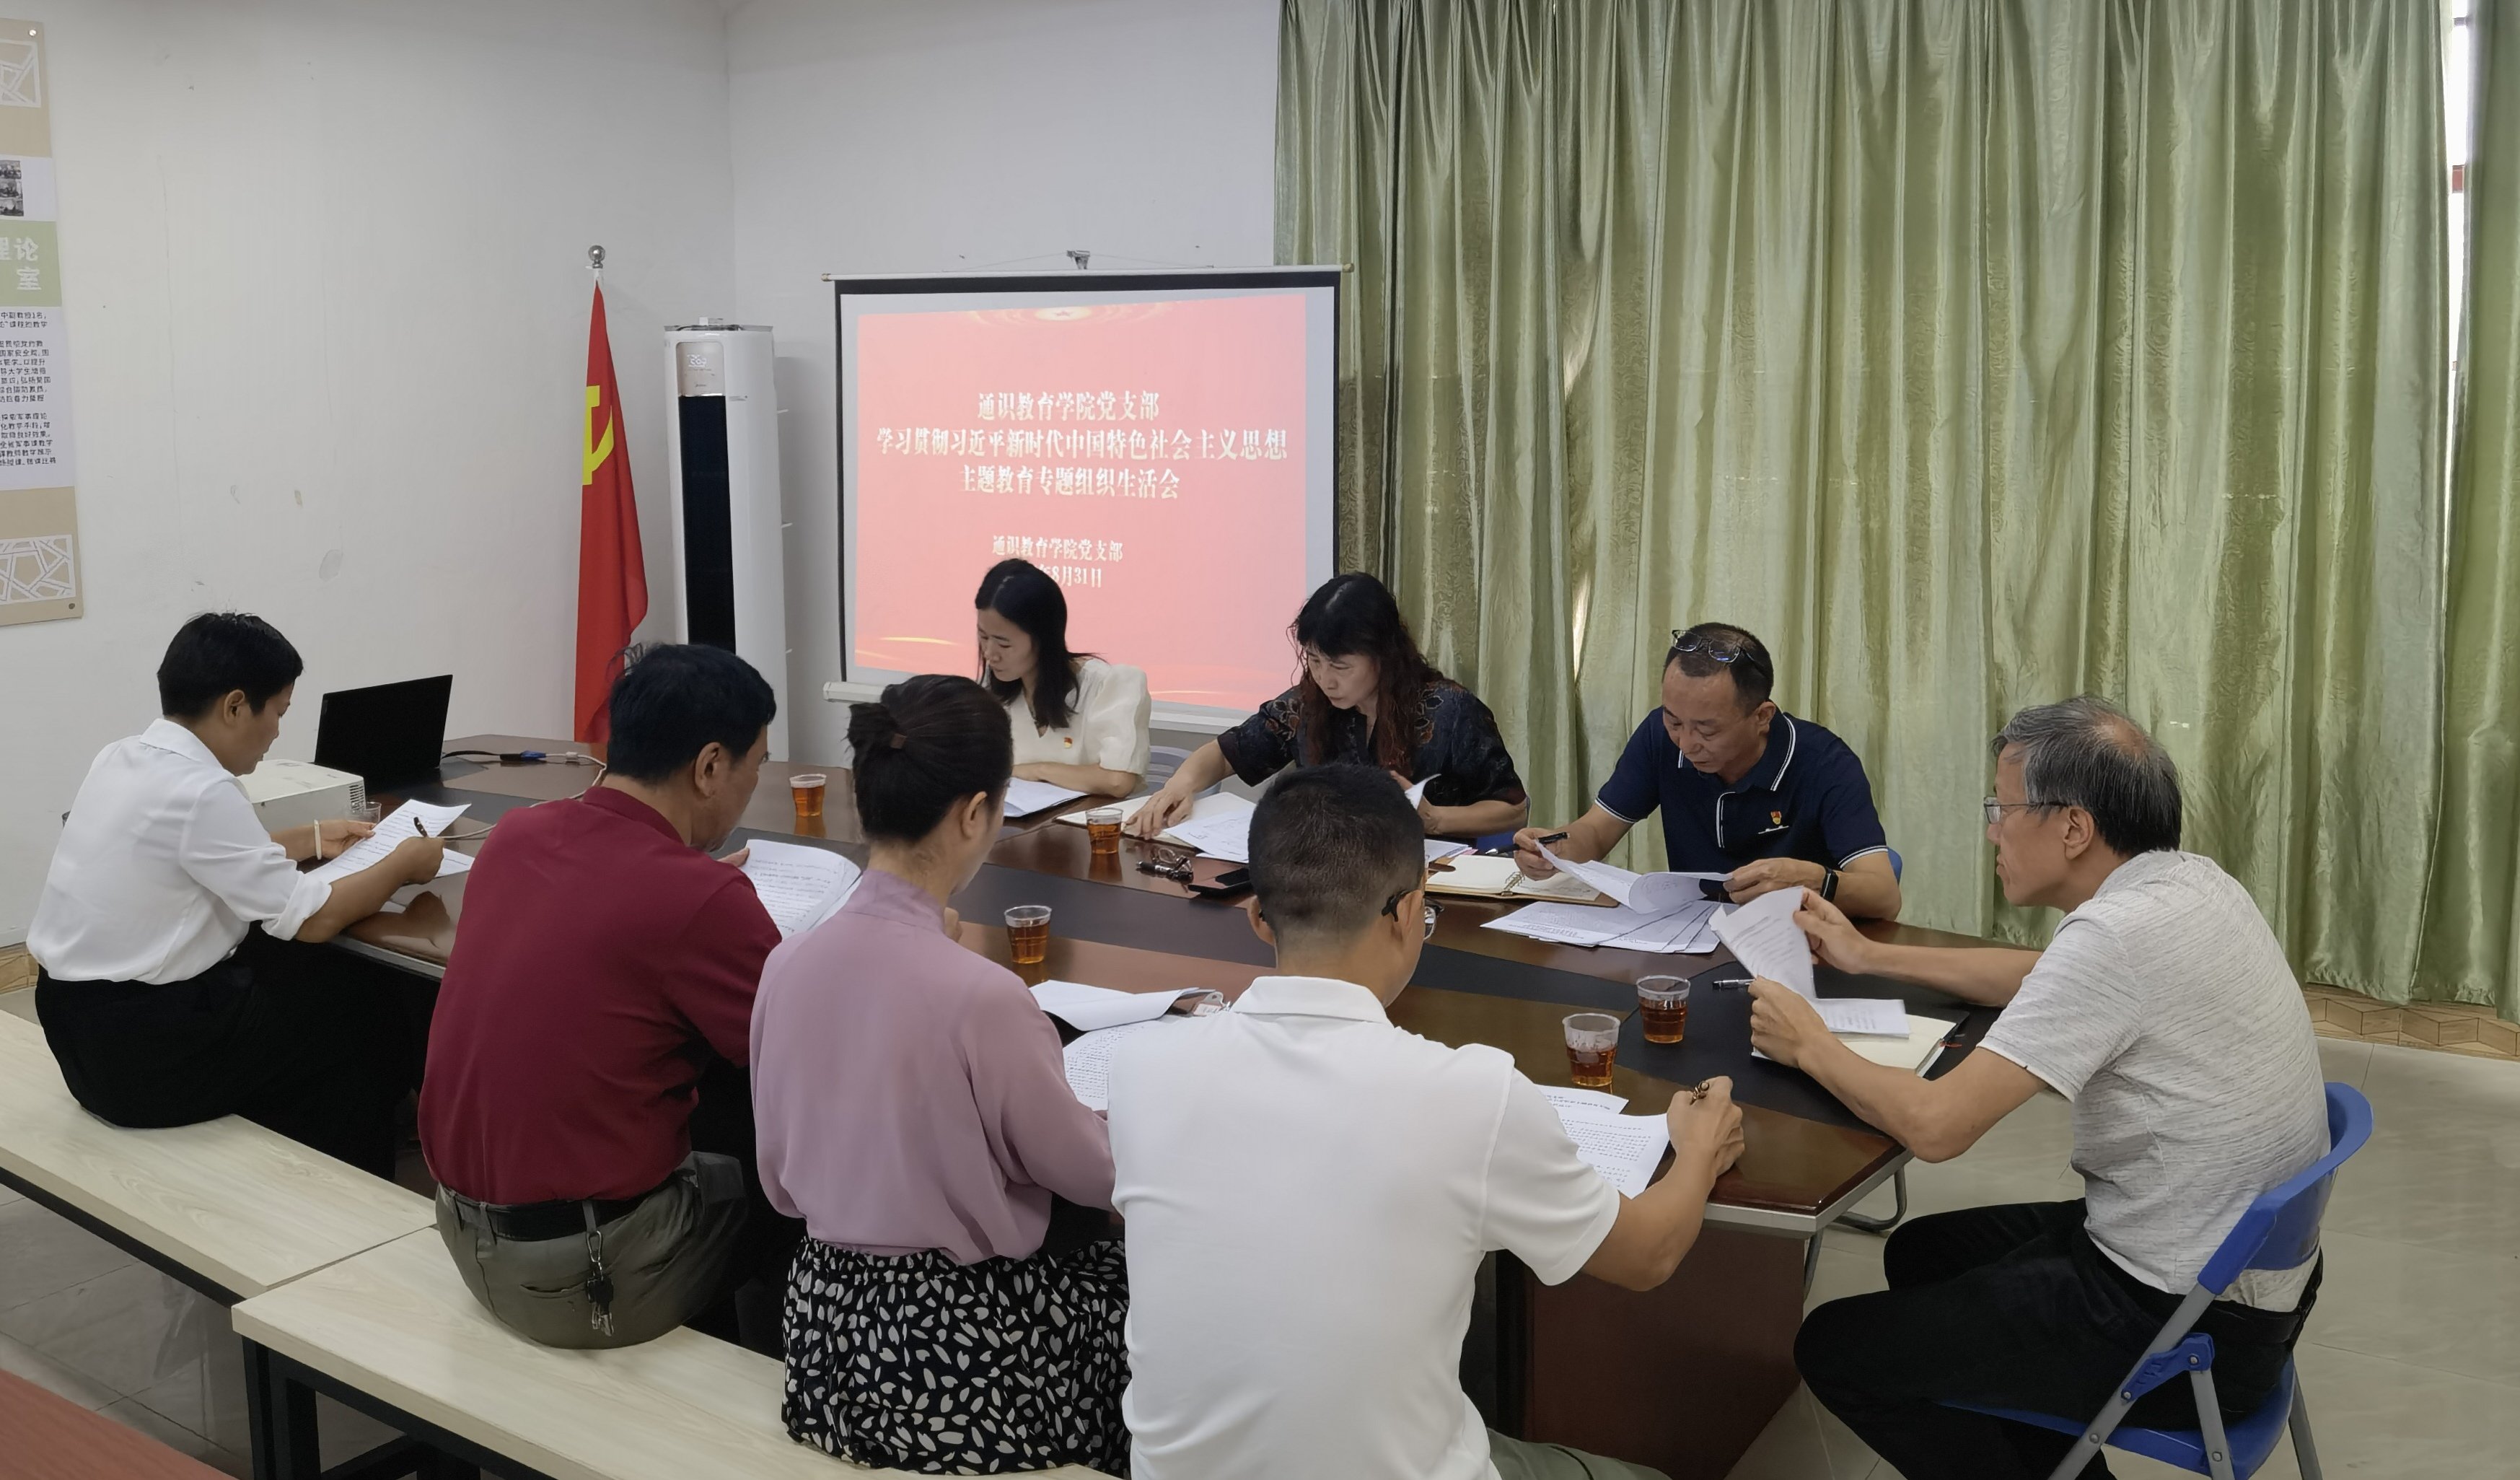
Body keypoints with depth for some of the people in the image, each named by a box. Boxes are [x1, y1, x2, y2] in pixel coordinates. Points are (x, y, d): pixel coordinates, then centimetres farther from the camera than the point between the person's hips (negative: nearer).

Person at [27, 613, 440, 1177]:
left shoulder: (120, 759, 4)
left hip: (85, 1026, 9)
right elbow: (311, 919, -16)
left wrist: (310, 839, 26)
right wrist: (402, 864, -2)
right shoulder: (199, 791, -22)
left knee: (323, 975, 18)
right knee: (367, 1011, 5)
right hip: (144, 1050, -9)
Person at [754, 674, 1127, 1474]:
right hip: (956, 1367, -6)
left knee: (1093, 1258, 27)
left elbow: (780, 1182, 4)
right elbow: (1092, 1175, -10)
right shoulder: (983, 998, -26)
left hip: (825, 1326, 6)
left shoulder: (788, 965, -8)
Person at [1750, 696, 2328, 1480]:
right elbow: (2047, 982, 22)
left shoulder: (2121, 931, -27)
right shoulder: (2188, 881, 1)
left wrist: (1810, 1046, -10)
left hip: (2189, 1326, -9)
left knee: (1835, 1347, -2)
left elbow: (1935, 1124, -28)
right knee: (1922, 1252, 24)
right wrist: (1869, 957, 23)